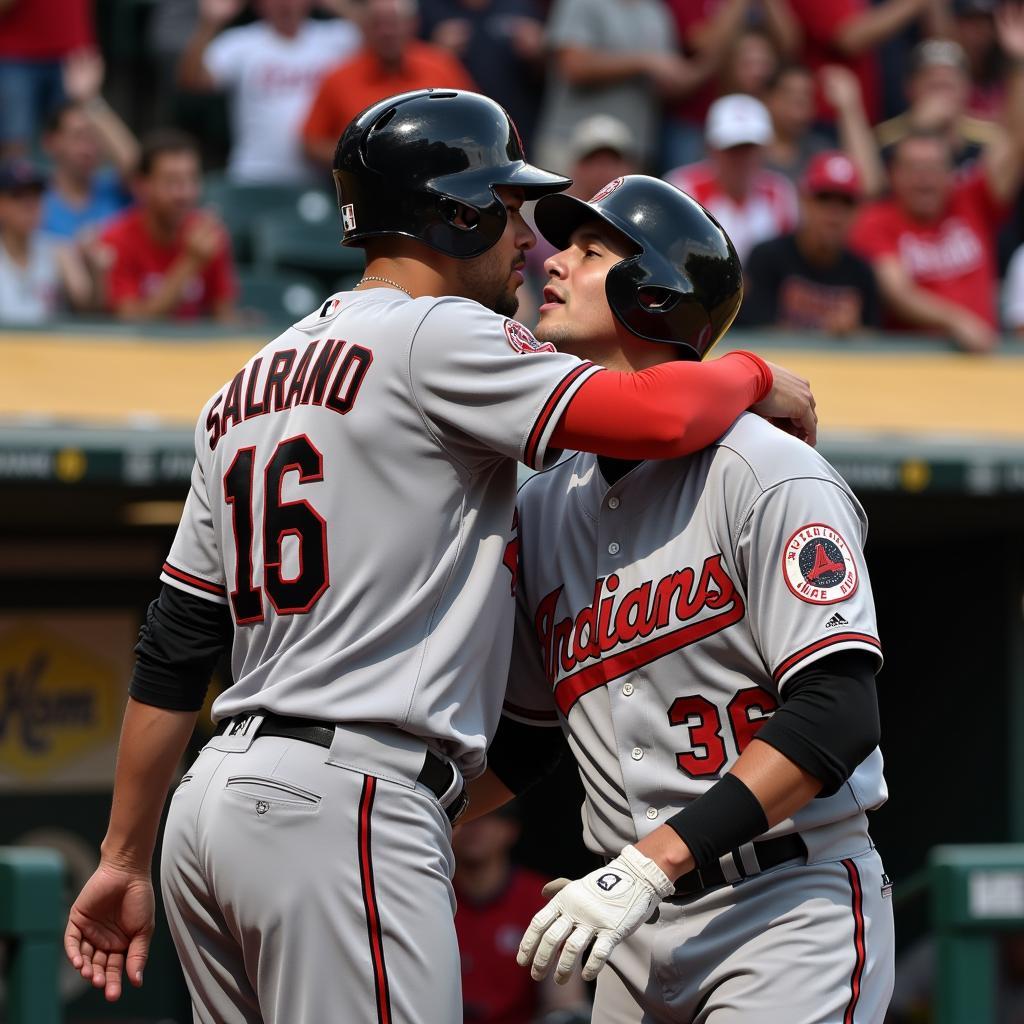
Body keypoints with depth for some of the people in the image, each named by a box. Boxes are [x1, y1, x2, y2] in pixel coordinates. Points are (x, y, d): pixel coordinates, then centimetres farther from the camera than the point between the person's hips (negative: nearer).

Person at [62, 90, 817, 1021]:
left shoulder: (249, 385, 20)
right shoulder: (437, 337, -5)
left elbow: (173, 646, 20)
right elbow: (657, 416, -17)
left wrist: (125, 859, 22)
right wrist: (754, 374, 6)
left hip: (213, 804, 9)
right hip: (347, 804, -9)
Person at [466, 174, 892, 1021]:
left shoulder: (769, 475, -10)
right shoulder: (543, 507, 12)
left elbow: (837, 717, -19)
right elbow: (527, 736, 22)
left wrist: (650, 864, -25)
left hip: (793, 912, -6)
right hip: (638, 931, 7)